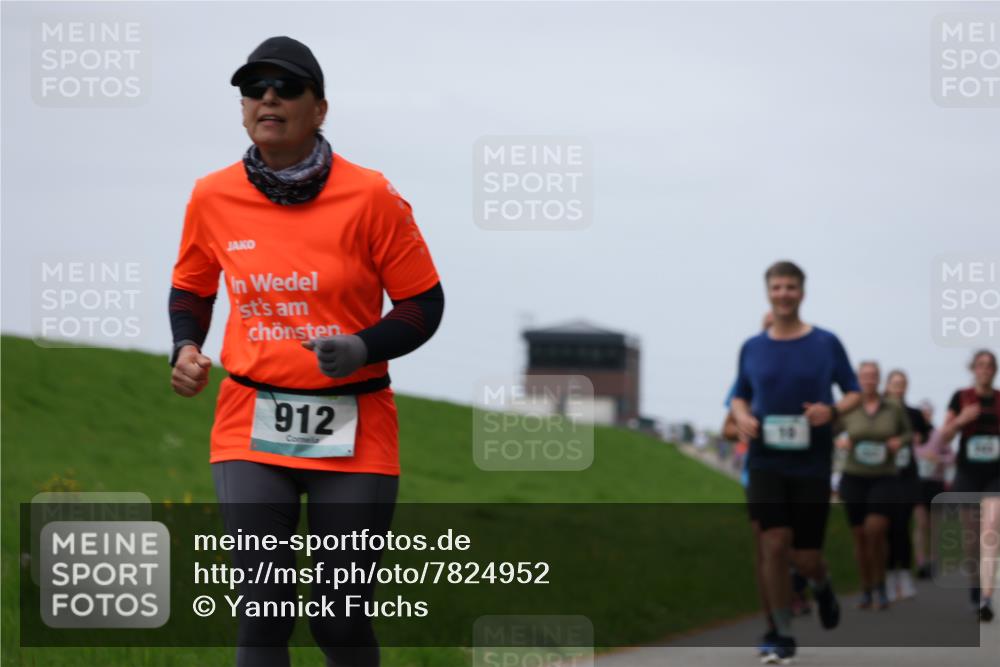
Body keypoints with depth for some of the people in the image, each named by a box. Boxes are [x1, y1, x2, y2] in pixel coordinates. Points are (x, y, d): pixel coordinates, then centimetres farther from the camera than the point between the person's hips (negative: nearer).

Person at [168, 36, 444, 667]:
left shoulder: (369, 197, -7)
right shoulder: (213, 197, 2)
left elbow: (424, 303, 0)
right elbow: (191, 288, 19)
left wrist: (362, 348, -18)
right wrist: (186, 349, -1)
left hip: (352, 434, -2)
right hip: (251, 426, 2)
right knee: (264, 610, -9)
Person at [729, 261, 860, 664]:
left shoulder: (826, 343, 0)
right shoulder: (752, 348, 6)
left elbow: (854, 393, 5)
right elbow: (740, 397, 17)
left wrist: (832, 410, -16)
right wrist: (742, 416, -6)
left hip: (812, 462, -1)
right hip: (766, 461, 1)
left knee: (805, 556, 2)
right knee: (774, 545, -14)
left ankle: (821, 586, 41)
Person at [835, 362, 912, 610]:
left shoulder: (894, 408, 0)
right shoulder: (847, 410, -1)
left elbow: (908, 432, 15)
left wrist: (900, 441, -6)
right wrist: (839, 442, -13)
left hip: (884, 478, -1)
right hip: (854, 478, 1)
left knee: (875, 531, -17)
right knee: (859, 536, 5)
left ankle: (881, 585, 2)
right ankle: (866, 590, 19)